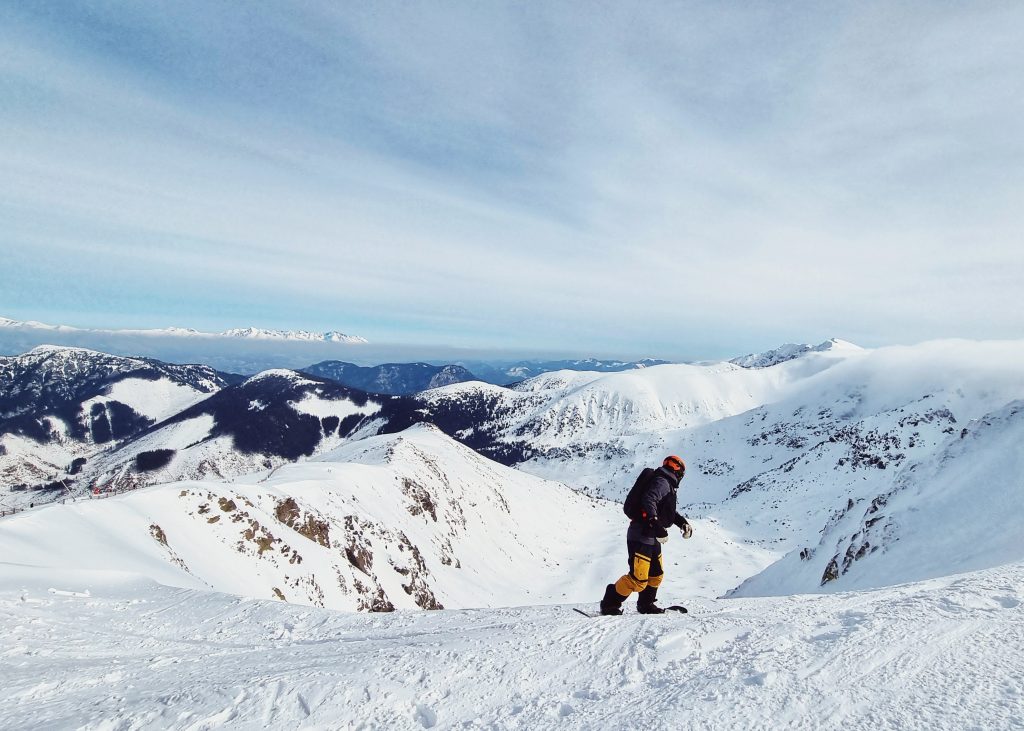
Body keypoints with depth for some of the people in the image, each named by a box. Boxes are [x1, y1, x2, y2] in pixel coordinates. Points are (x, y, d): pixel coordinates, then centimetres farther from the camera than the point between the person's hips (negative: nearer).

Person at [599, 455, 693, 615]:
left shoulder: (667, 486, 20)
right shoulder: (662, 482, -13)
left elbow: (669, 512, 33)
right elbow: (648, 501, -30)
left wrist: (683, 522, 22)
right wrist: (656, 524, -38)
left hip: (652, 539, 11)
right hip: (641, 537, -11)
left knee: (656, 575, 21)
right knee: (638, 579, -12)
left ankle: (646, 604, 39)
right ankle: (609, 604, 0)